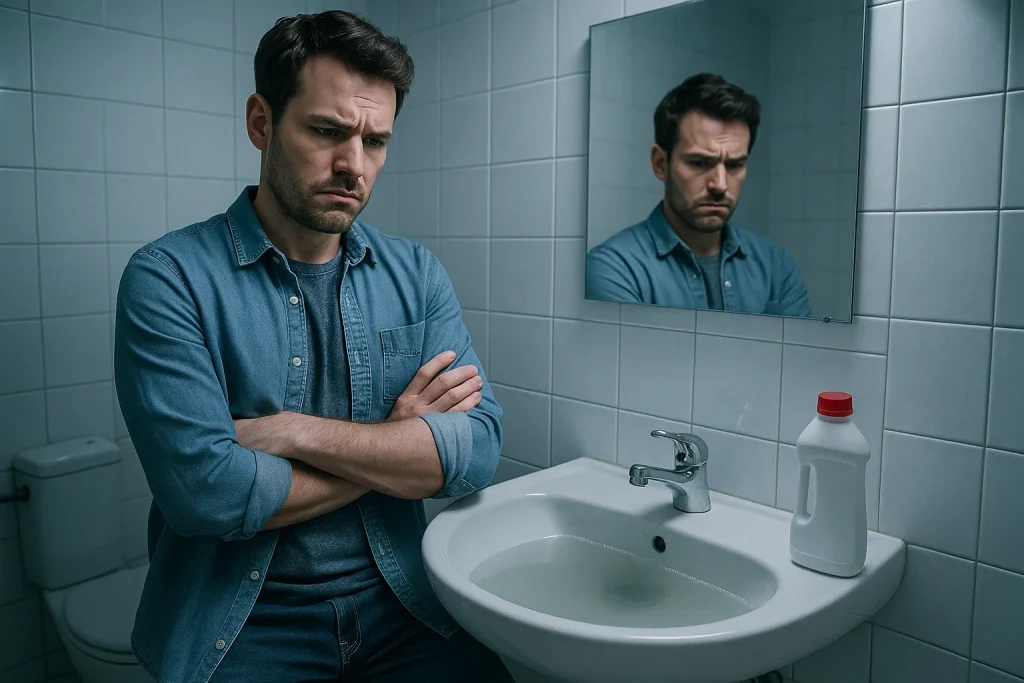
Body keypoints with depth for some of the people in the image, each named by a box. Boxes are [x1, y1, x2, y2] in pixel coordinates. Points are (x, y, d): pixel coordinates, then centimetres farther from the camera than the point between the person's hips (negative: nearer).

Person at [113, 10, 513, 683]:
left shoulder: (416, 274, 2)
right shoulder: (169, 277, -9)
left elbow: (480, 447, -8)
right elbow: (203, 490, -19)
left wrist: (295, 432, -16)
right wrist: (399, 443, -11)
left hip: (402, 605, 3)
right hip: (242, 623, -2)